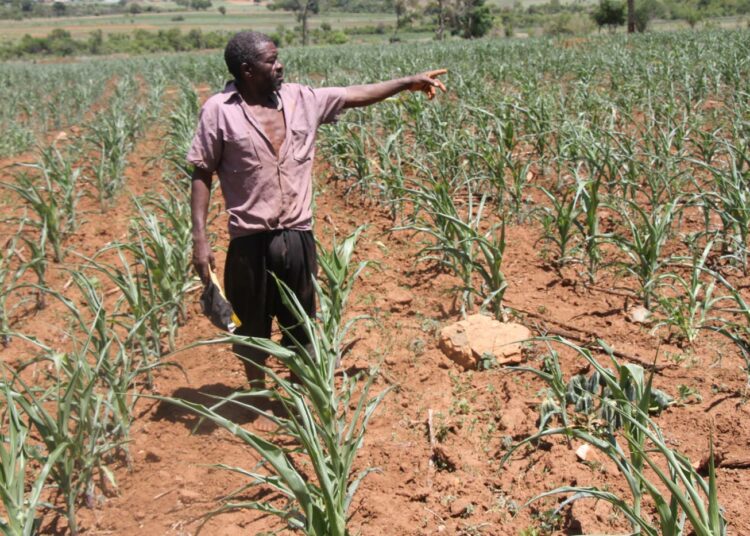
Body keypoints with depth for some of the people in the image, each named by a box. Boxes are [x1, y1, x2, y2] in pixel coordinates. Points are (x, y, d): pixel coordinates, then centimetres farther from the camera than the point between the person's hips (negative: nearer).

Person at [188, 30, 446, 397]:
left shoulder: (300, 99, 3)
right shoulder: (219, 110, -8)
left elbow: (354, 95, 11)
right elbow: (202, 175, -6)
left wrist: (408, 83, 8)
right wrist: (200, 238, -11)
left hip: (298, 237, 4)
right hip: (250, 241, -3)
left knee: (301, 325, 16)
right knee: (251, 326, 13)